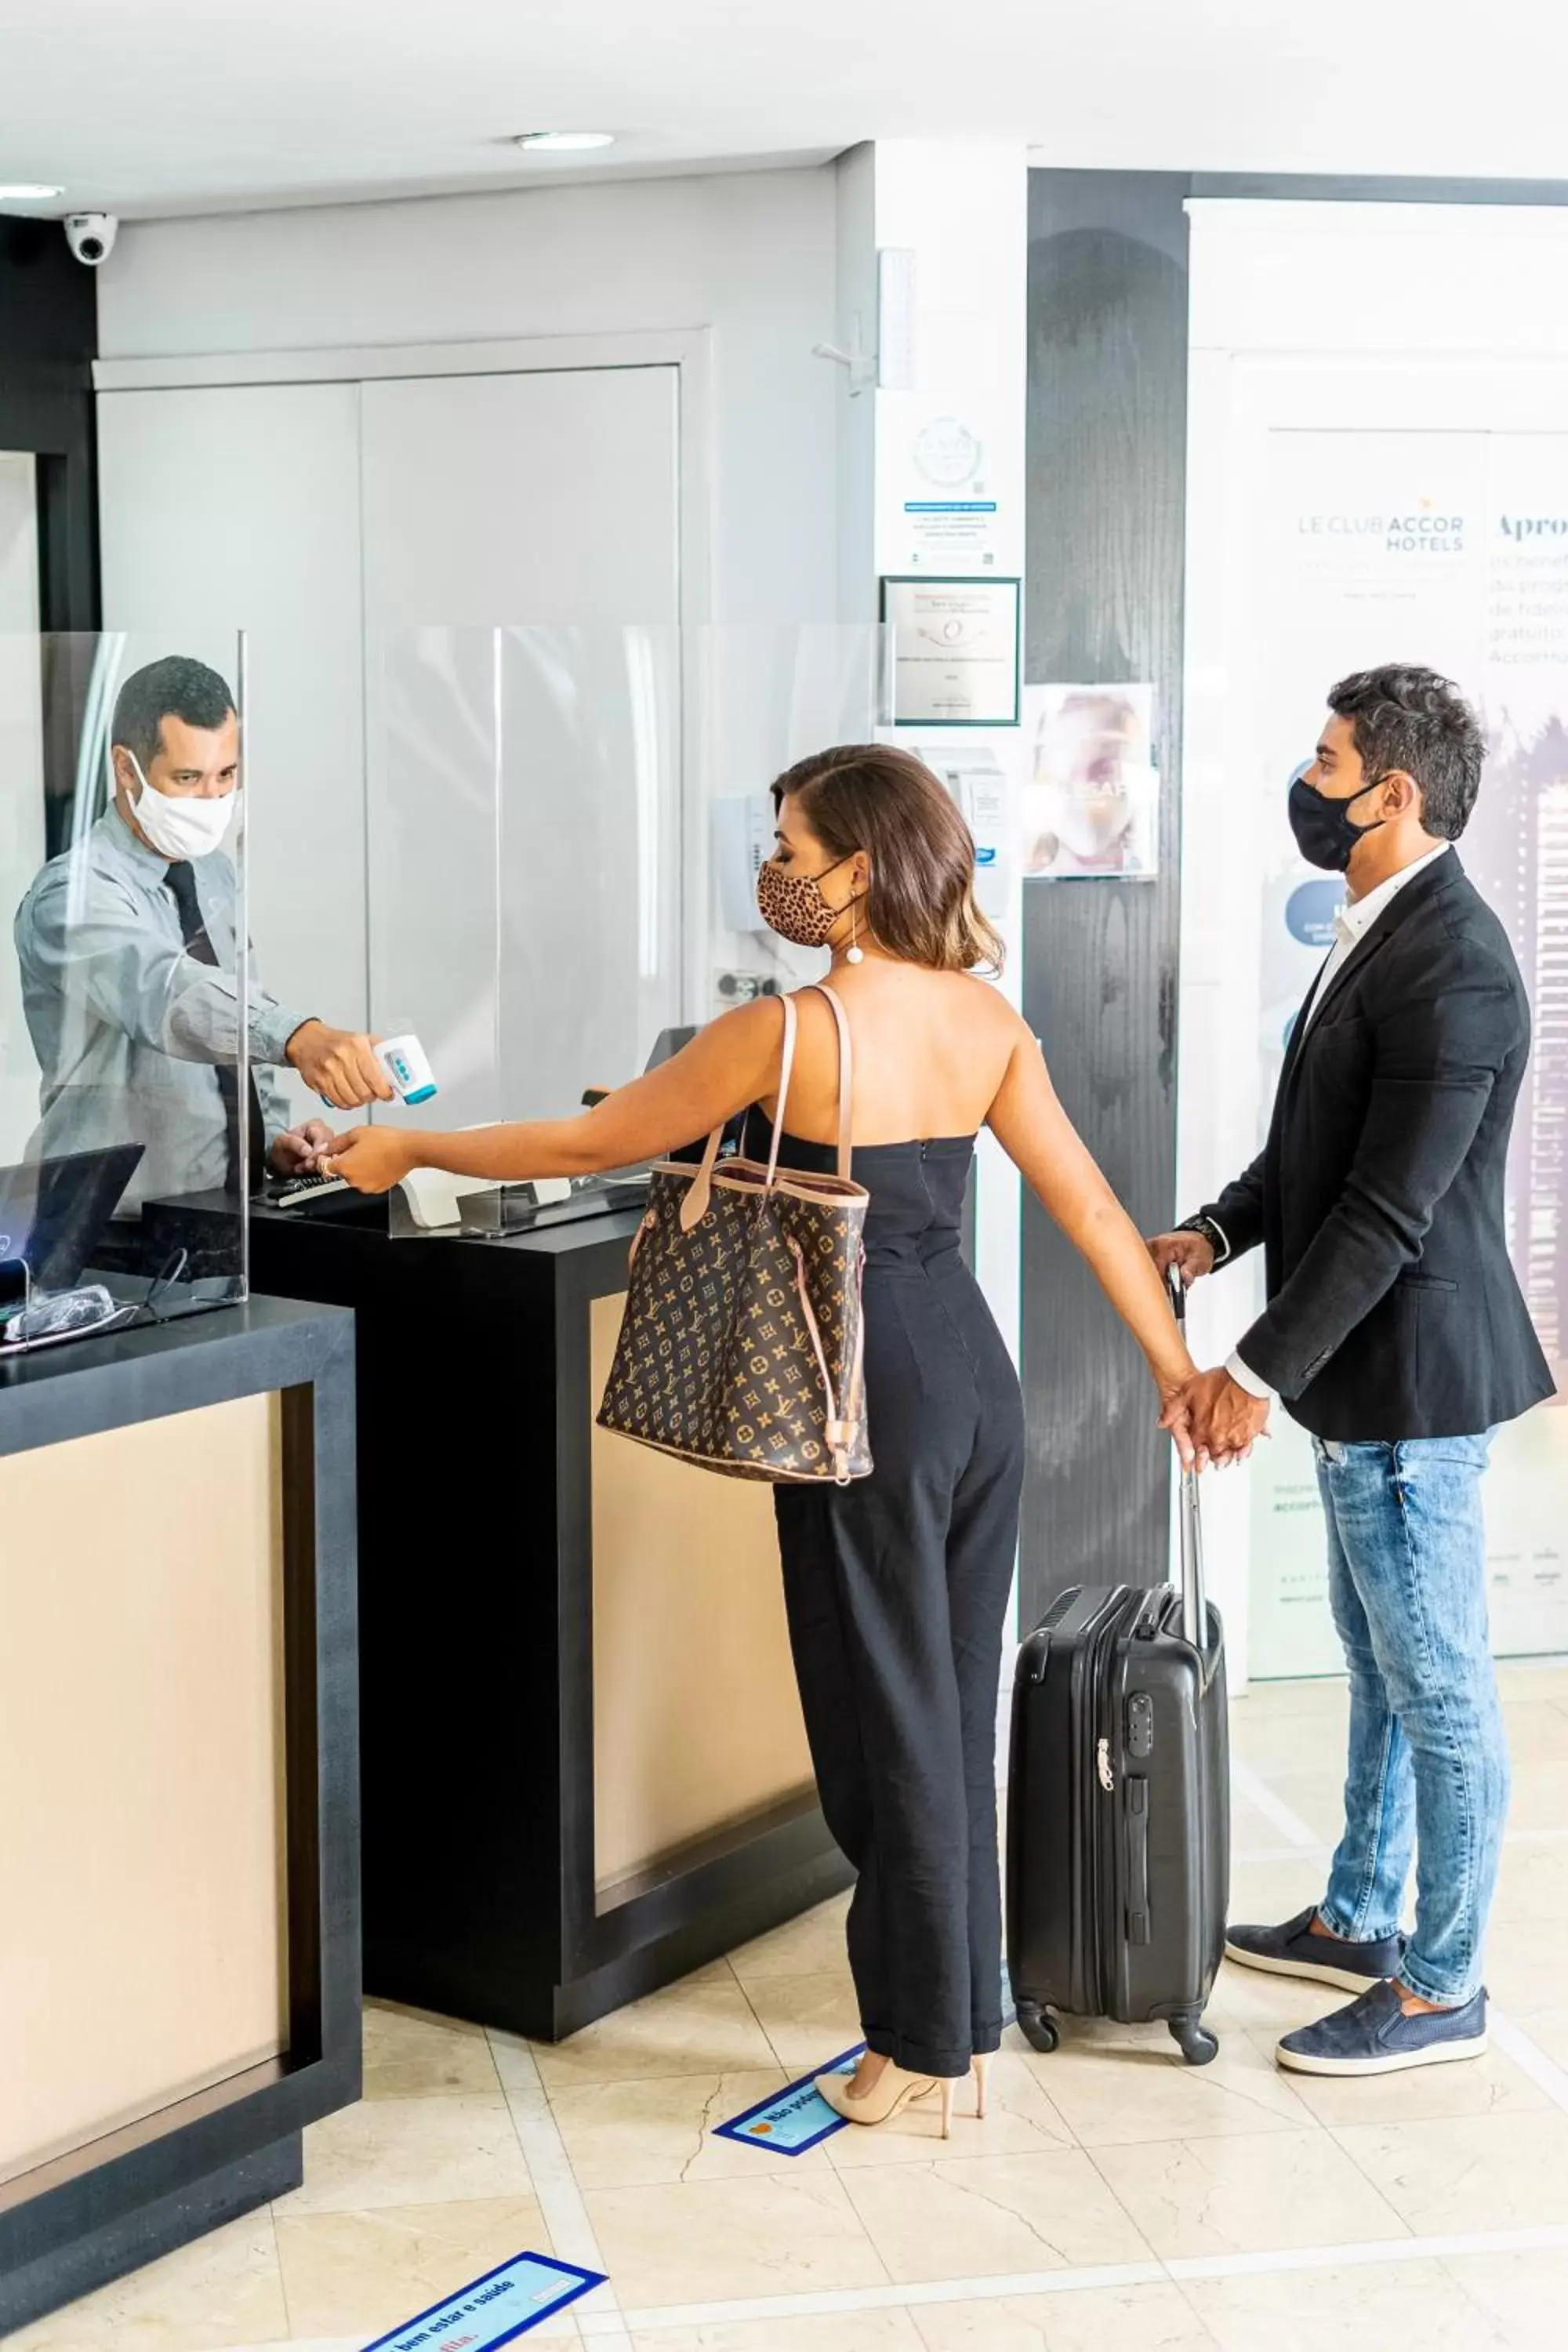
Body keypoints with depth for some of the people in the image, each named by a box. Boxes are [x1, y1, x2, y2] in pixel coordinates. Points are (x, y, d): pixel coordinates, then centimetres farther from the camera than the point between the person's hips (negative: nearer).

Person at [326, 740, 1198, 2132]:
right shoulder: (986, 1017, 2)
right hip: (977, 1375, 7)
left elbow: (592, 1145, -7)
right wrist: (1178, 1367, 13)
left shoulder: (787, 1034, -17)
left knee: (890, 1718, 7)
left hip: (873, 1393, -7)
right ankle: (963, 2012, 30)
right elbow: (1091, 1207, 5)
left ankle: (928, 2041, 21)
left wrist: (411, 1152, 6)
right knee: (952, 1706, 17)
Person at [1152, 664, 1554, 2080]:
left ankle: (1442, 1989, 16)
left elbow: (1390, 1209, -24)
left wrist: (1260, 1374, -22)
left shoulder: (1452, 967, -22)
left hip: (1411, 1379, -10)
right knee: (1381, 1665, 21)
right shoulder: (1383, 931, 10)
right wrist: (1217, 1234, 5)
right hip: (1361, 1376, 10)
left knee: (1438, 1687, 3)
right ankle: (1360, 1921, 36)